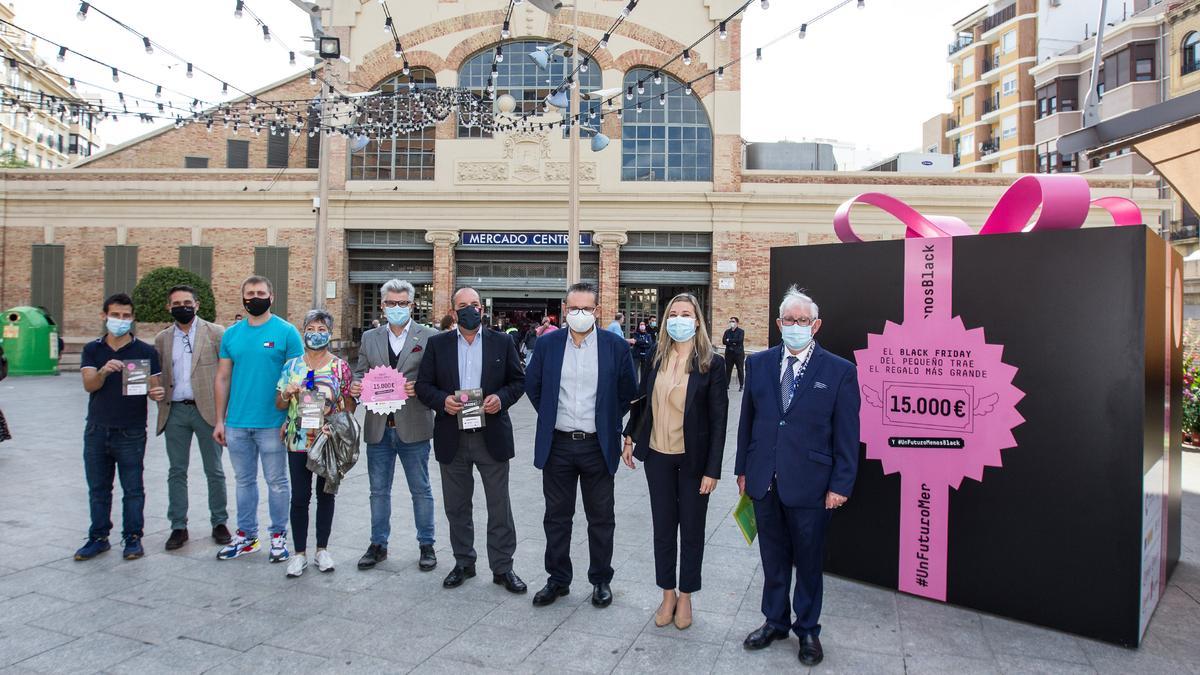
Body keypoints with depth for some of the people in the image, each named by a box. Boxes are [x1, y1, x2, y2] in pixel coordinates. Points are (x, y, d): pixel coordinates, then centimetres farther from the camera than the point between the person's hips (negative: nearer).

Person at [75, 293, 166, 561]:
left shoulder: (145, 351, -1)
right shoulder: (92, 350, 6)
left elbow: (153, 388, 1)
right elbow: (89, 385, -8)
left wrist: (157, 393, -24)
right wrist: (104, 371, -30)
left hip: (131, 432, -3)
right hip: (97, 431, 3)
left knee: (133, 489, 4)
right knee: (98, 488, 13)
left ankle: (133, 538, 15)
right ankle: (98, 537, 25)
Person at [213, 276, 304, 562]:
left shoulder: (286, 332, -4)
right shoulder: (231, 334, 8)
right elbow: (223, 378, 10)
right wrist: (219, 421, 6)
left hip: (272, 424, -4)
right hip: (237, 424, 4)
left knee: (276, 482, 6)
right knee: (244, 481, 15)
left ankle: (279, 535, 19)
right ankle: (246, 535, 28)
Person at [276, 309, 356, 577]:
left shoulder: (341, 367, -1)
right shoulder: (291, 366, 3)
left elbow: (349, 406, 1)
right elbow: (279, 405, 8)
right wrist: (287, 394, -13)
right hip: (298, 442, 1)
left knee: (326, 495, 10)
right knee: (300, 497, 4)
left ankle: (322, 550, 24)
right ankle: (300, 553, 16)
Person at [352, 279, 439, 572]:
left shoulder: (429, 337, -2)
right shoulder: (369, 338, 10)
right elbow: (360, 372, 12)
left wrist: (419, 388, -23)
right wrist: (356, 386, -10)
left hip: (413, 427, -3)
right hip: (378, 427, 4)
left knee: (421, 490, 8)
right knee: (379, 490, 14)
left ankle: (426, 545, 22)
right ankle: (378, 545, 28)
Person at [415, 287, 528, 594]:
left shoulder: (502, 342, 3)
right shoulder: (437, 344, 4)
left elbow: (518, 380, 5)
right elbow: (423, 384, 3)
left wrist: (502, 398, -14)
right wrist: (442, 401, -16)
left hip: (492, 437, -1)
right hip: (452, 438, 1)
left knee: (499, 506, 5)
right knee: (456, 507, 13)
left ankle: (502, 567, 19)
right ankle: (463, 563, 31)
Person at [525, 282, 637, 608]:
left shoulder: (616, 346, -5)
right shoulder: (547, 343, 0)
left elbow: (627, 392, 5)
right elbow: (532, 386, 12)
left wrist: (609, 422, 6)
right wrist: (549, 416, 10)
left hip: (598, 445, -1)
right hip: (557, 445, 2)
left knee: (601, 518, 10)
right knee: (557, 517, 12)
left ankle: (601, 580, 27)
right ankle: (558, 579, 28)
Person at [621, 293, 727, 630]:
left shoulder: (712, 363, -9)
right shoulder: (656, 358, 2)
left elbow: (718, 420, -10)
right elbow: (642, 400, 13)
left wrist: (713, 470, -12)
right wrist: (629, 438, 10)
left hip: (693, 459, -3)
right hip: (658, 456, 3)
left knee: (692, 529, 11)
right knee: (663, 527, 13)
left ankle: (685, 596, 28)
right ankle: (668, 594, 29)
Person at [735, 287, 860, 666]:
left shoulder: (840, 372, -6)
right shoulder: (758, 364, 3)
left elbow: (846, 435, -6)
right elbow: (747, 420, 8)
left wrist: (840, 486, -8)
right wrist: (743, 469, 8)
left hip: (809, 486, -3)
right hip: (764, 482, 3)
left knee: (808, 562, 14)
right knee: (773, 559, 17)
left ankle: (808, 630, 34)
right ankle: (775, 622, 37)